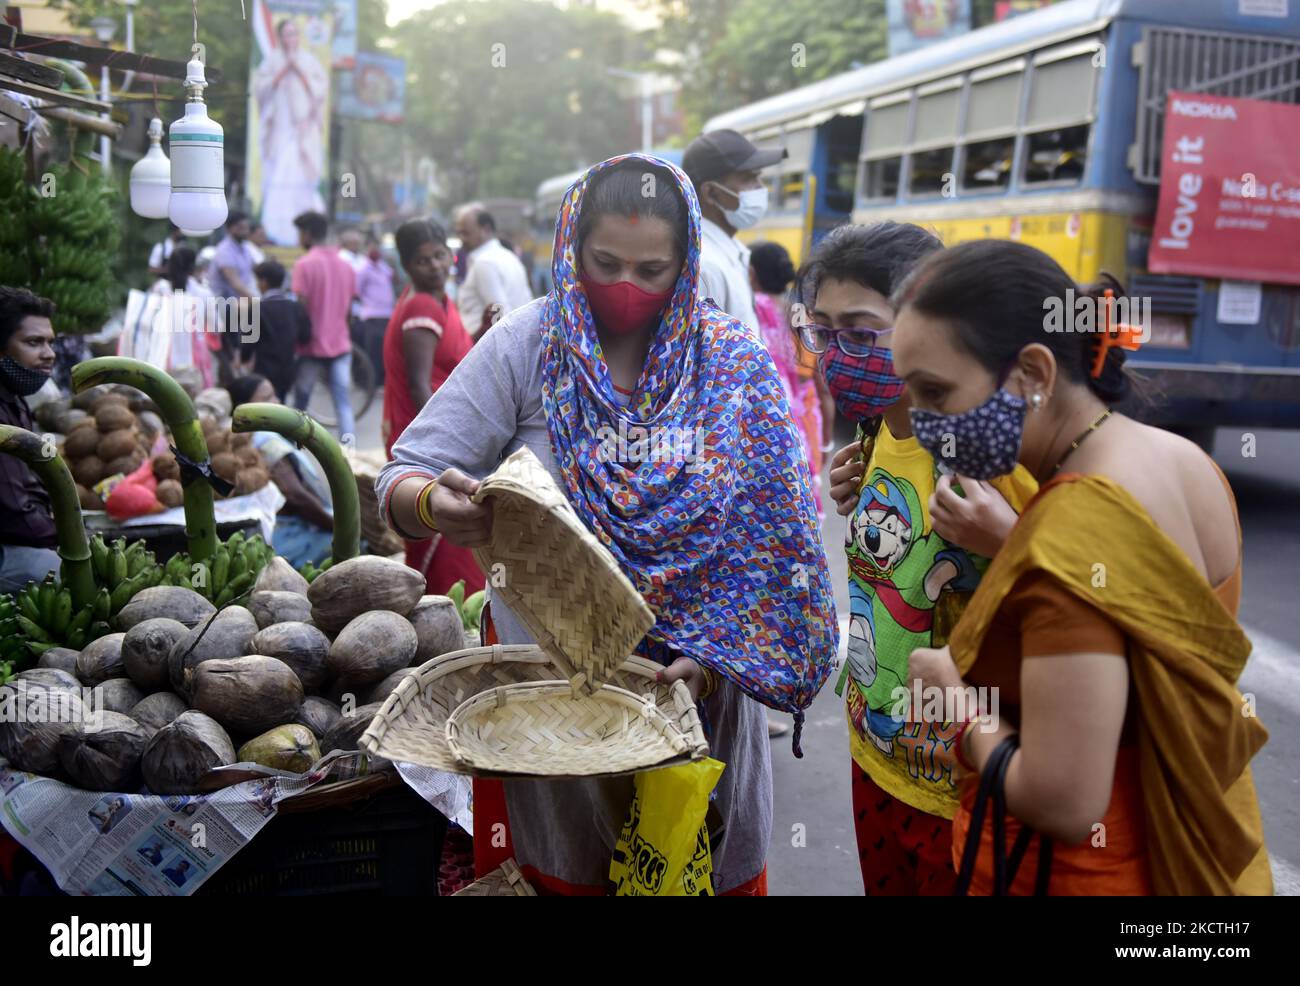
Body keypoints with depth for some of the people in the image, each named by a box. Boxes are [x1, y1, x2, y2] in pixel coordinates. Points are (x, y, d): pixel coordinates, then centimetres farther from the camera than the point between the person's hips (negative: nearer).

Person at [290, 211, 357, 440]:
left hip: (312, 346, -4)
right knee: (344, 406, 0)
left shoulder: (304, 264, -10)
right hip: (340, 344, 4)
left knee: (299, 405, 9)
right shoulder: (346, 265, 7)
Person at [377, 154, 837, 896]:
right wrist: (437, 506, -32)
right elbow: (401, 482, -9)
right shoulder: (524, 348, -7)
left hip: (690, 683, 1)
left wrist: (713, 658, -16)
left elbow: (769, 540, -5)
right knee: (557, 864, 14)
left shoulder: (737, 368, -4)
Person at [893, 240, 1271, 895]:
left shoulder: (1074, 532, -29)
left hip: (1084, 871, -8)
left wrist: (959, 701, -14)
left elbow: (1064, 803, -30)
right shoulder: (1184, 462, -2)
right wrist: (1012, 549, 5)